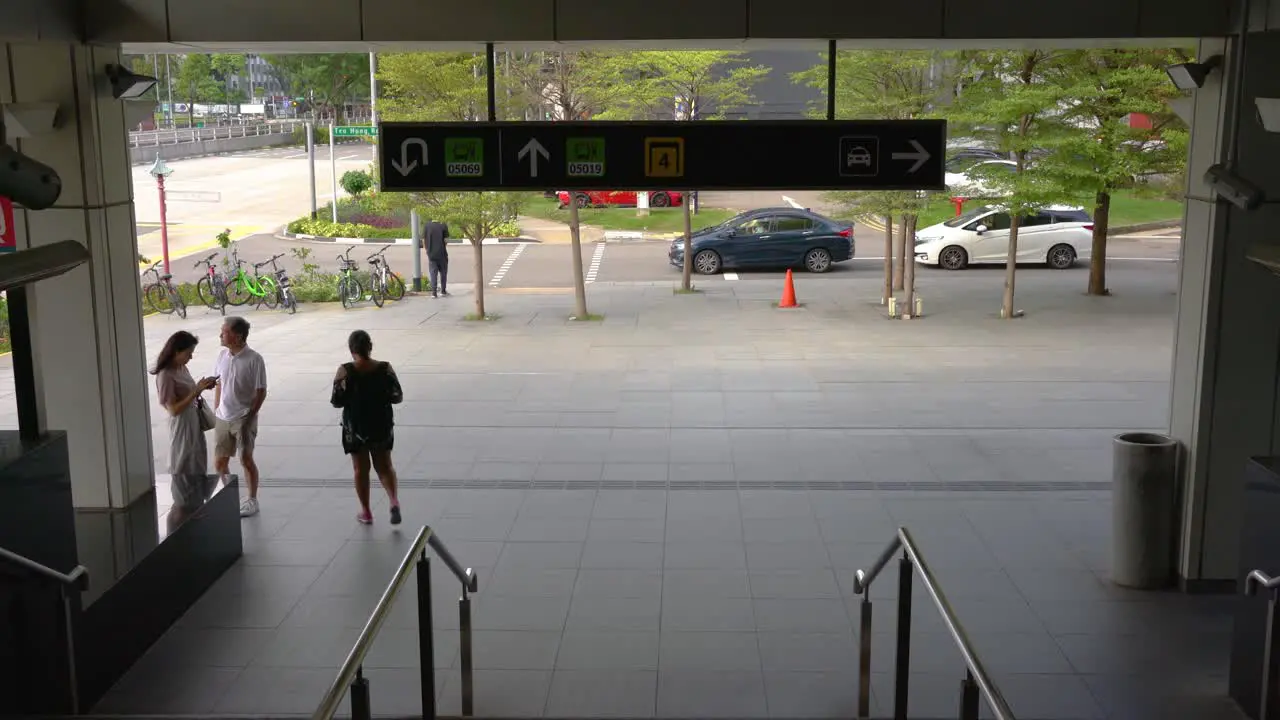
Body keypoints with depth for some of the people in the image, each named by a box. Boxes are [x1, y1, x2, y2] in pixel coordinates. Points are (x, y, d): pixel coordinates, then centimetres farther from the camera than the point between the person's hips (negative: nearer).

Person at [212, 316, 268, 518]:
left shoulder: (254, 359, -15)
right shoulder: (222, 356, 2)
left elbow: (261, 392, -11)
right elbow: (218, 385, 12)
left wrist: (249, 417, -13)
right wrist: (215, 412, 8)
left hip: (243, 418, -6)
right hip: (222, 418, 6)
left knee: (246, 459, 3)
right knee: (219, 461, 11)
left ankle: (252, 500, 17)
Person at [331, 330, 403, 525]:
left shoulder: (345, 371, -14)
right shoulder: (385, 368, -10)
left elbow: (336, 401, -11)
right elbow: (397, 397, -4)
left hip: (355, 428, -1)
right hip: (382, 426, 1)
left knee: (361, 469, 14)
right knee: (384, 466, 15)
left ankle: (365, 512, 21)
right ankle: (394, 501, -6)